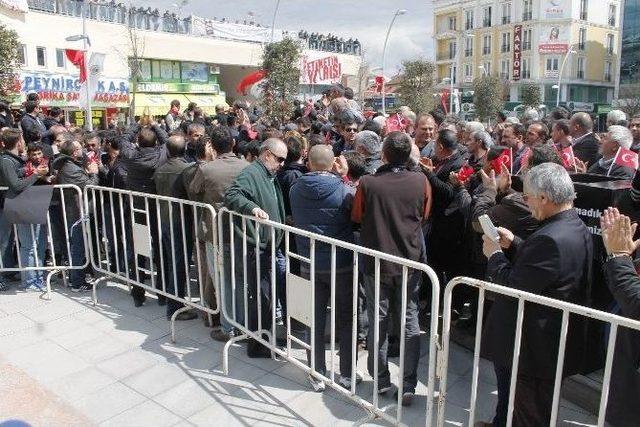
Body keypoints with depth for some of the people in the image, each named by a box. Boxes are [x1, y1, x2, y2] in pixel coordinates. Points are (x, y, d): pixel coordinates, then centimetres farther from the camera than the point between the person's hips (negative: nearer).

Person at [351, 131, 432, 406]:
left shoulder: (367, 183, -14)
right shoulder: (421, 182, -9)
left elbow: (357, 217, 1)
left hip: (377, 262, -1)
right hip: (410, 261, 1)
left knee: (378, 323, 13)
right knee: (410, 323, 12)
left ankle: (381, 380, 25)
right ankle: (408, 385, 16)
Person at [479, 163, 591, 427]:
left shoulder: (550, 239, -31)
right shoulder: (576, 227, 3)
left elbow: (512, 287, -26)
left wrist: (494, 255, -12)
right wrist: (513, 245, 1)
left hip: (534, 350, -10)